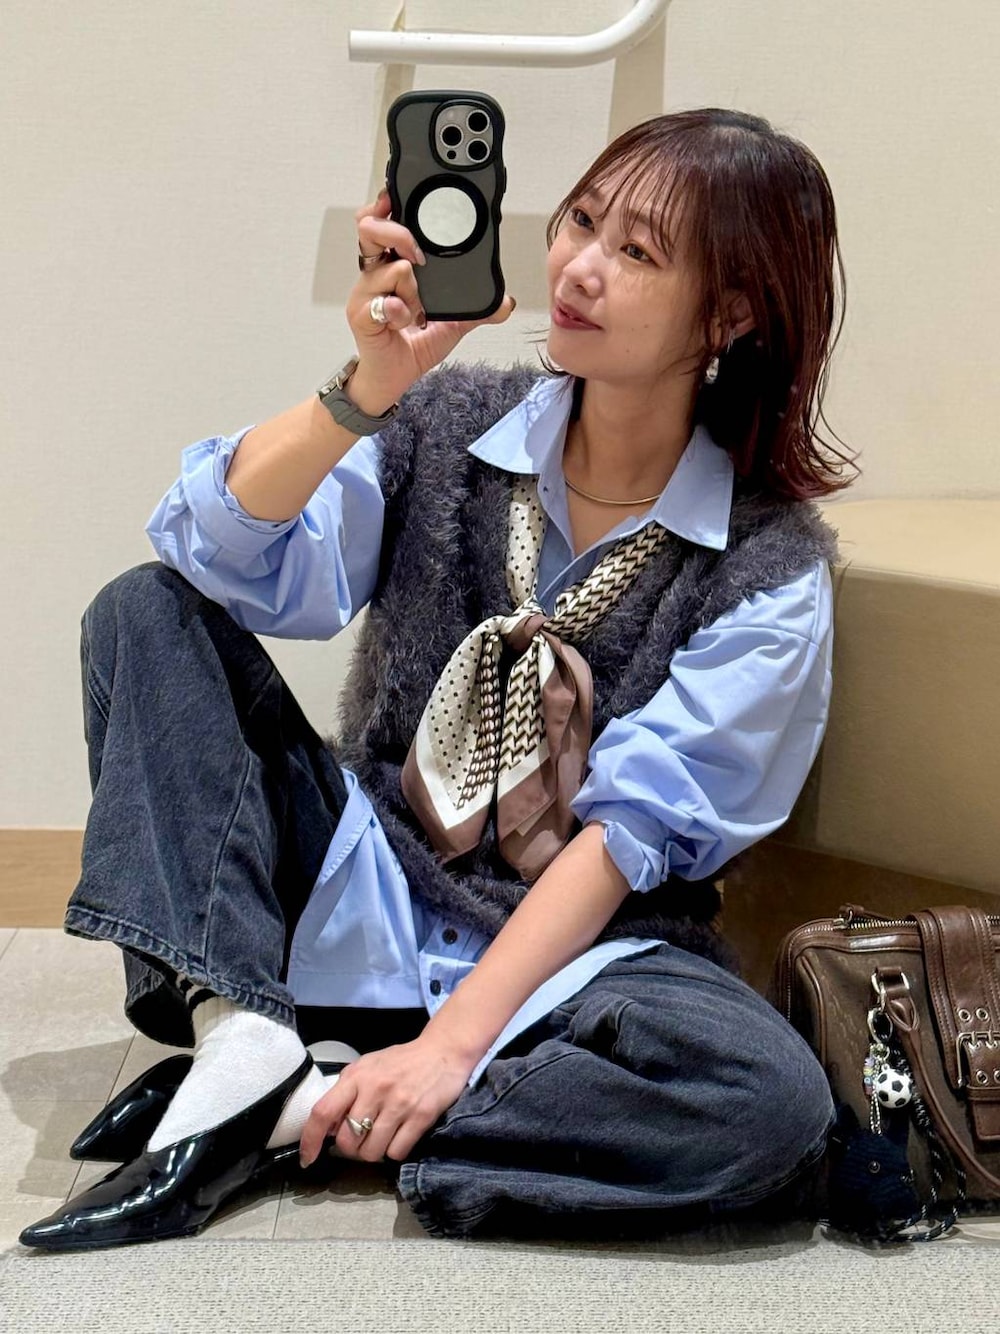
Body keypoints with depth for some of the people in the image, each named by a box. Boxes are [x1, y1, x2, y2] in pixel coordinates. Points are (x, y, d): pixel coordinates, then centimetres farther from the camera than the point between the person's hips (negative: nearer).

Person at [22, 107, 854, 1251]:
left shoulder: (771, 570, -10)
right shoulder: (449, 424, -2)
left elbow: (630, 830, -15)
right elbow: (223, 553, -16)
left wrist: (453, 1040, -23)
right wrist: (368, 389, -32)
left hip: (570, 949, -2)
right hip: (364, 893, 3)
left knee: (772, 1103, -33)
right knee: (147, 612, -11)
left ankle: (296, 1116, -23)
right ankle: (241, 1038, -23)